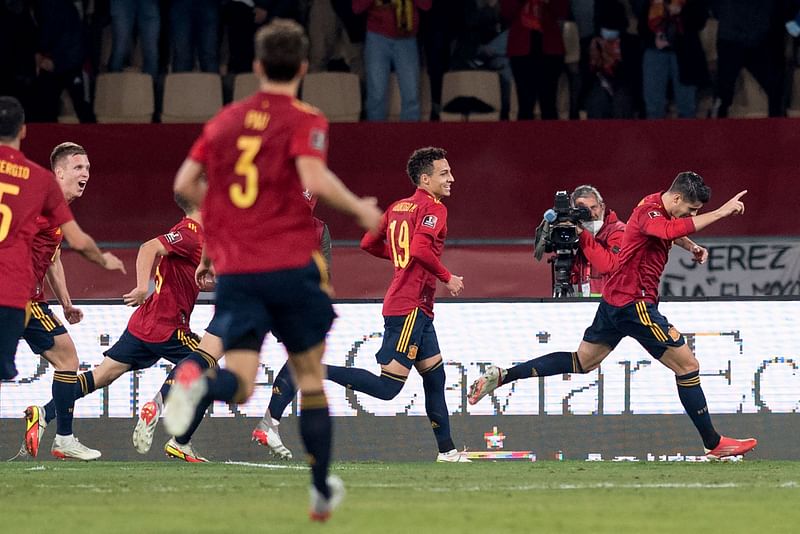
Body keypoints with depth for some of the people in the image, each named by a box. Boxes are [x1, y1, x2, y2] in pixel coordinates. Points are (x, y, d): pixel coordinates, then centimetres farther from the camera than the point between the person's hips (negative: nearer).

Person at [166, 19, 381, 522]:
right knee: (311, 379, 14)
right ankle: (322, 493, 21)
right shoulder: (305, 121, -2)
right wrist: (360, 209, -5)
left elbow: (185, 183, 11)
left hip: (234, 269, 2)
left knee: (240, 381, -5)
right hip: (291, 264, -2)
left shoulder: (225, 120, 12)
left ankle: (200, 385, -41)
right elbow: (314, 178, -20)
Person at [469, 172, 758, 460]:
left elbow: (669, 232, 35)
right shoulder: (648, 211, -20)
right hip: (635, 303, -10)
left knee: (582, 362, 19)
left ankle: (502, 376, 15)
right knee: (688, 366, -4)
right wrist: (721, 212, -43)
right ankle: (714, 444, 2)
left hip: (616, 299, 10)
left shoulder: (657, 205, 10)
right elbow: (669, 230, -45)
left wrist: (690, 246, 16)